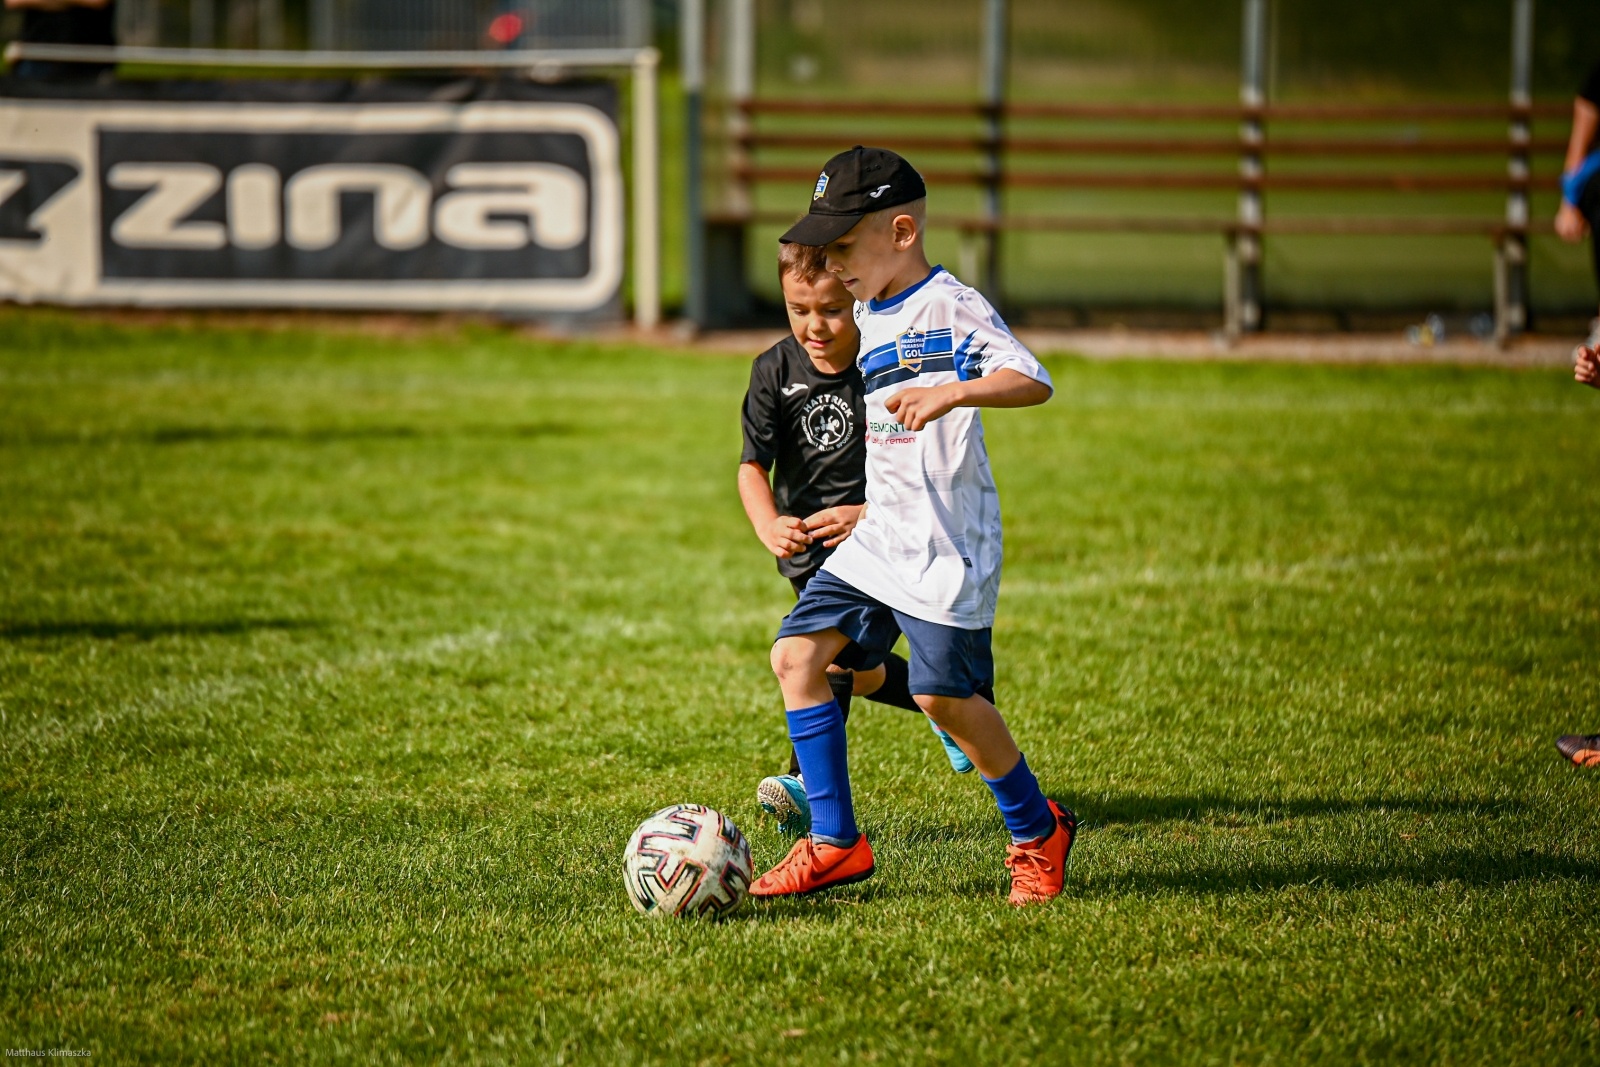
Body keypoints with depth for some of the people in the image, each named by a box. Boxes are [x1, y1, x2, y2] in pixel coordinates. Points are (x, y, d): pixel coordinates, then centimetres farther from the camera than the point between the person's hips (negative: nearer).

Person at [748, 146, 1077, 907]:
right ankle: (834, 842, 1)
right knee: (797, 653, -3)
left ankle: (1037, 830, 12)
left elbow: (1032, 381, -24)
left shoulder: (950, 308, -11)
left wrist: (952, 392, -39)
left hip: (945, 545, -8)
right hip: (877, 540, 8)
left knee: (944, 693, -10)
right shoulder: (865, 320, 15)